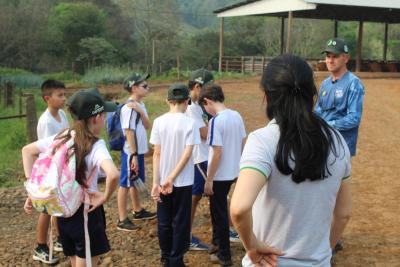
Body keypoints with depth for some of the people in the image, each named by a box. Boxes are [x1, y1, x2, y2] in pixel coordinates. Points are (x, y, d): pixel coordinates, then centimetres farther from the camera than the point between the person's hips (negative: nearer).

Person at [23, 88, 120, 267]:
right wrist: (105, 197, -20)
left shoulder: (61, 138, 0)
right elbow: (113, 175, -38)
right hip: (86, 212, -6)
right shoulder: (96, 145, -20)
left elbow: (27, 150, 10)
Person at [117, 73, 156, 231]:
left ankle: (138, 211, 37)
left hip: (139, 151, 9)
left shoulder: (140, 105, 8)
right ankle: (122, 220, 6)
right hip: (130, 153, -9)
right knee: (125, 184, -1)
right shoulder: (128, 108, -20)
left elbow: (148, 127, 1)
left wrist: (141, 111, -15)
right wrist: (133, 155, -21)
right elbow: (129, 133, -21)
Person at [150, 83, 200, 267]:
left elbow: (157, 154, -5)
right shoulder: (190, 123, -11)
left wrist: (156, 182, -4)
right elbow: (187, 154, -18)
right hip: (183, 182, -3)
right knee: (180, 223, 9)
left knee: (164, 221, 16)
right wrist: (172, 179, -17)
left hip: (162, 181, 3)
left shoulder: (159, 122, -5)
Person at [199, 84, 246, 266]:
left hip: (219, 175, -8)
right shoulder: (236, 116, 2)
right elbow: (243, 144, 9)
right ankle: (217, 243, 39)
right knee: (218, 209, 24)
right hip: (232, 172, 8)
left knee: (219, 213, 6)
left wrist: (208, 180, -15)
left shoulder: (216, 121, -21)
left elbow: (217, 152, -22)